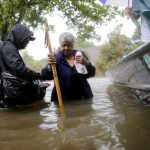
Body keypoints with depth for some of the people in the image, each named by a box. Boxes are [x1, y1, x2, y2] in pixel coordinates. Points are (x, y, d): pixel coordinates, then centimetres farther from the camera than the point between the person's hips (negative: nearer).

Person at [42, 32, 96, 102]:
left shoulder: (80, 55, 2)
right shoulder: (56, 58, -4)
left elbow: (92, 73, -4)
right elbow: (46, 76, -13)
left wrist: (86, 63, -24)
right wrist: (50, 66, -34)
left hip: (82, 97, 2)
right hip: (63, 99, -2)